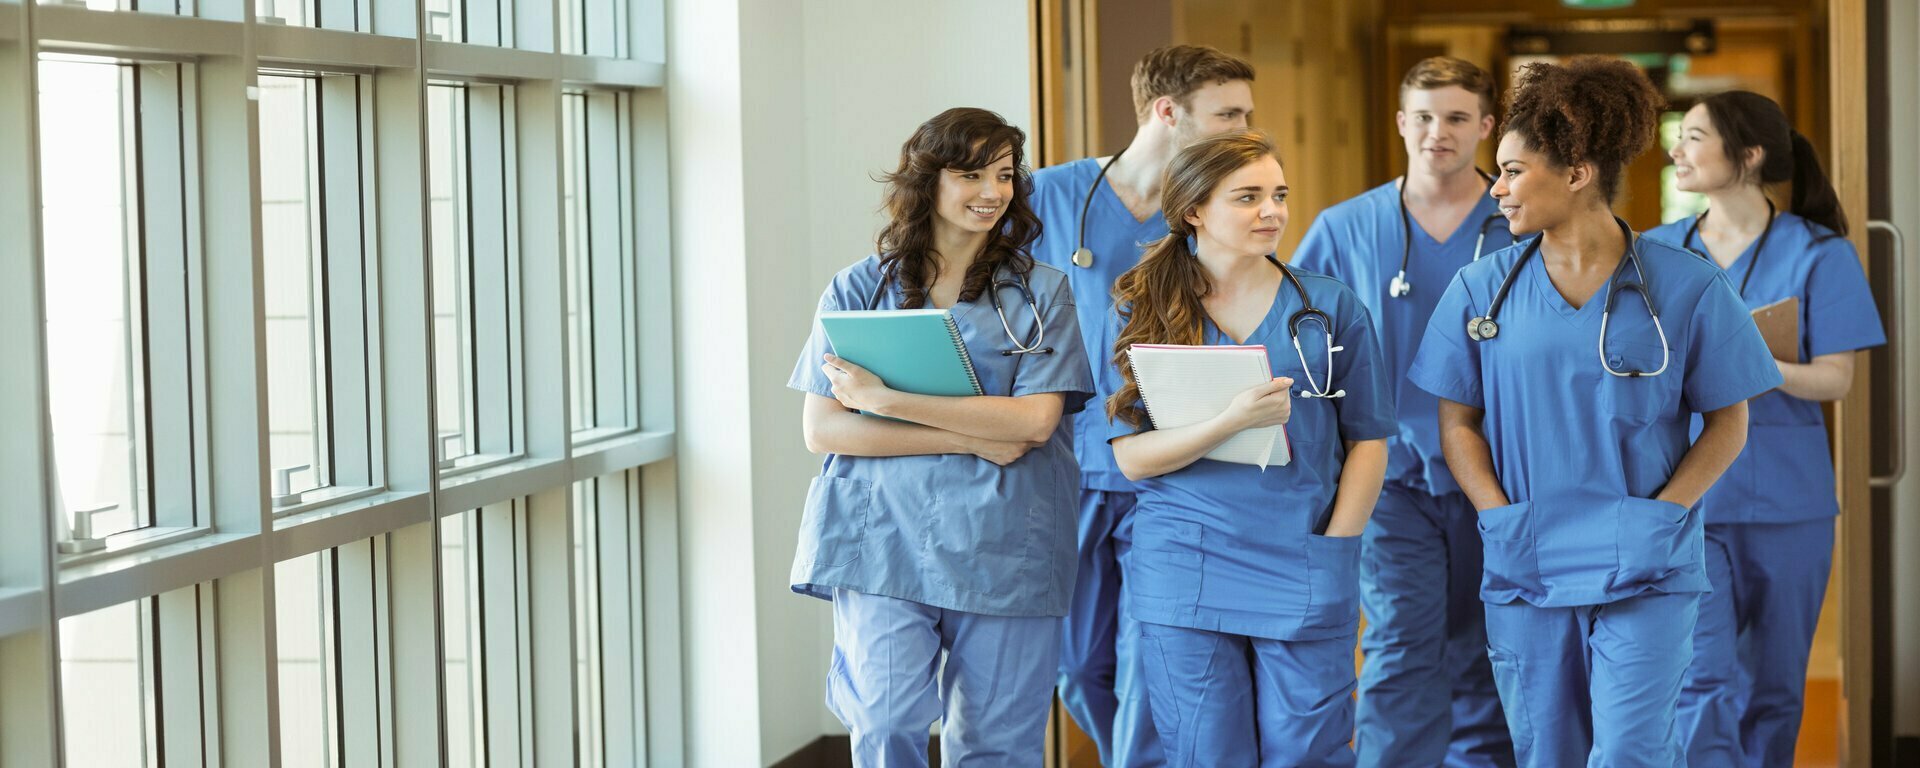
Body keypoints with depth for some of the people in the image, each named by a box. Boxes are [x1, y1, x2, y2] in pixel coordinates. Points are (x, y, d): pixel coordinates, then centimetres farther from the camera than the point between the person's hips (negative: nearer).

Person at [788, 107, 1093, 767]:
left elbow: (1036, 420, -6)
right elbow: (822, 428, -1)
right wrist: (972, 438, -10)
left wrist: (886, 400, -13)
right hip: (883, 540, 0)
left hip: (1003, 548, 1)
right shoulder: (858, 290, 7)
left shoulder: (1040, 291, 7)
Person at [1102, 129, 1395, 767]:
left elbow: (1367, 440, 7)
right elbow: (1132, 456, -4)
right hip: (1184, 581, 0)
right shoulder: (1142, 313, 3)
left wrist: (1334, 548, -4)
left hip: (1305, 581, 0)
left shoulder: (1330, 308, 5)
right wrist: (1233, 421, -19)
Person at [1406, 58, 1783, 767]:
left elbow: (1727, 421, 1)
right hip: (1524, 572, 3)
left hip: (1646, 573, -3)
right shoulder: (1482, 289, 4)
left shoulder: (1686, 287, -3)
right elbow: (1457, 422, 7)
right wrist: (1501, 517, -7)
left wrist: (1661, 514, -11)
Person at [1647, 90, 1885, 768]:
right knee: (1701, 685, -11)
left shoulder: (1819, 253, -1)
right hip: (1684, 497, 1)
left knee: (1774, 687, 9)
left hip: (1782, 500, -1)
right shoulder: (1656, 250, 7)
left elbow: (1835, 378, -6)